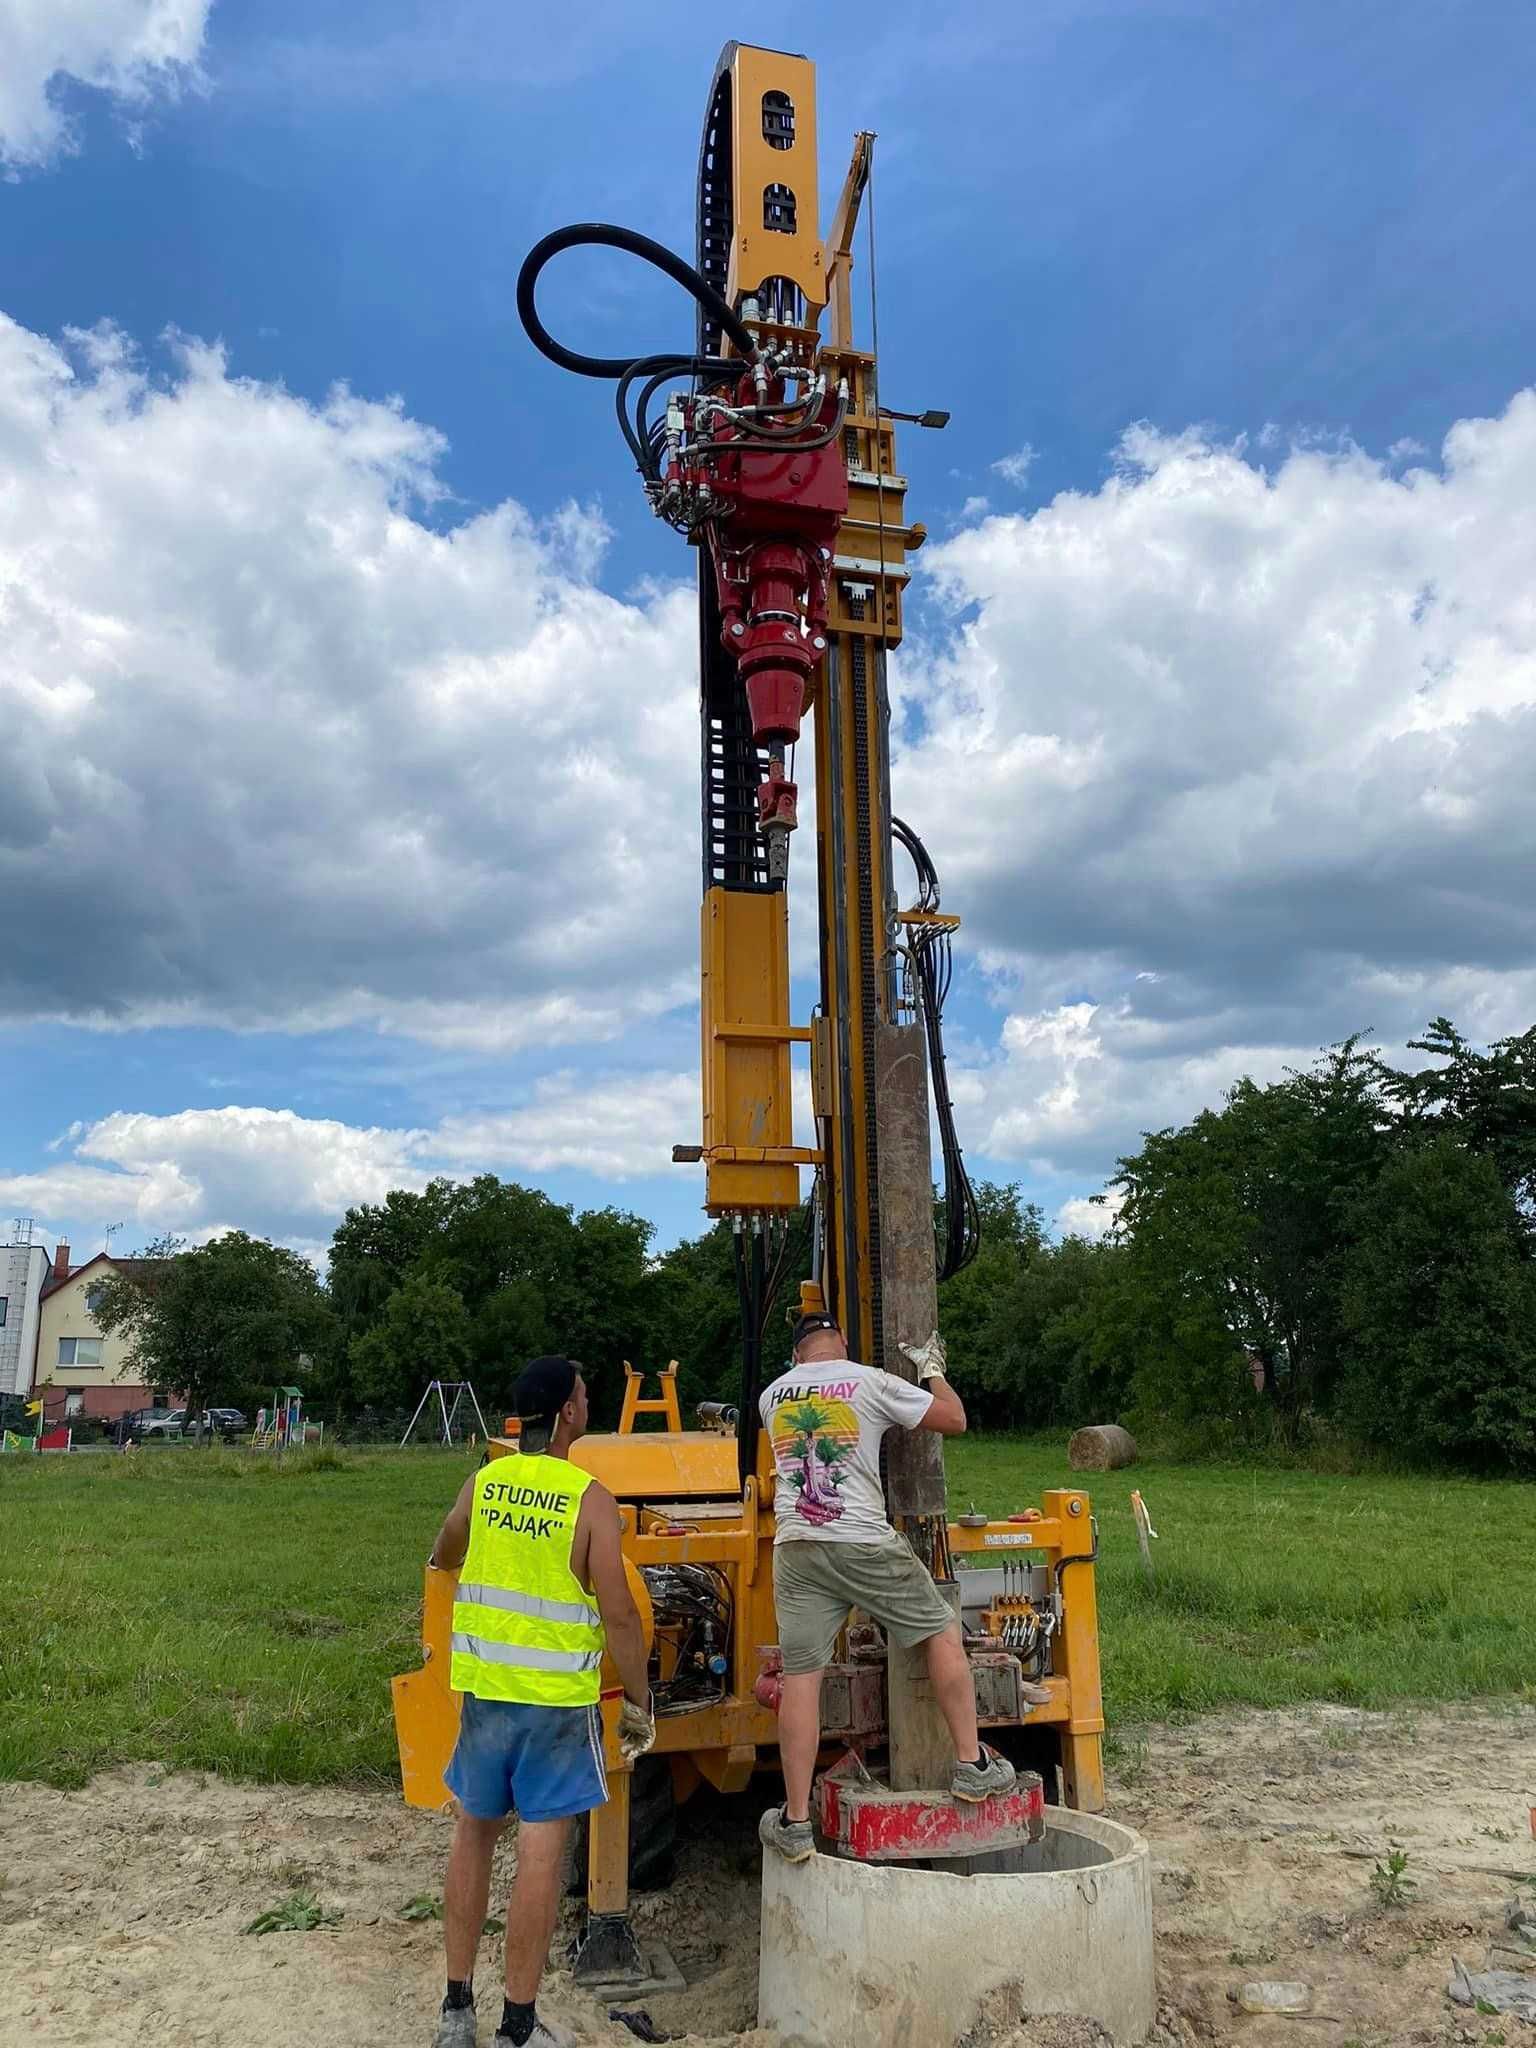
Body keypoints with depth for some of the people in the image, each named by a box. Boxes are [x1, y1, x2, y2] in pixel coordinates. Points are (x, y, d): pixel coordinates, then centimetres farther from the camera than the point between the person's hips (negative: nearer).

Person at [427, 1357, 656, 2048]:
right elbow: (618, 1615, -14)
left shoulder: (482, 1483, -1)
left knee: (473, 1833, 19)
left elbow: (441, 1559, 18)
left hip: (483, 1687, 5)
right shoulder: (589, 1499, -14)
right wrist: (639, 1703, -2)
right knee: (540, 1850, 5)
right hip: (557, 1700, -4)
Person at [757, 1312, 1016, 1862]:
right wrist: (932, 1370, 19)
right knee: (942, 1632, 15)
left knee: (800, 1678, 6)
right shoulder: (871, 1382, -2)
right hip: (864, 1544, -3)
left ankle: (795, 1822, 10)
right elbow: (954, 1419, 3)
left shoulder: (772, 1396, 12)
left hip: (795, 1549, 3)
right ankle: (972, 1766, 20)